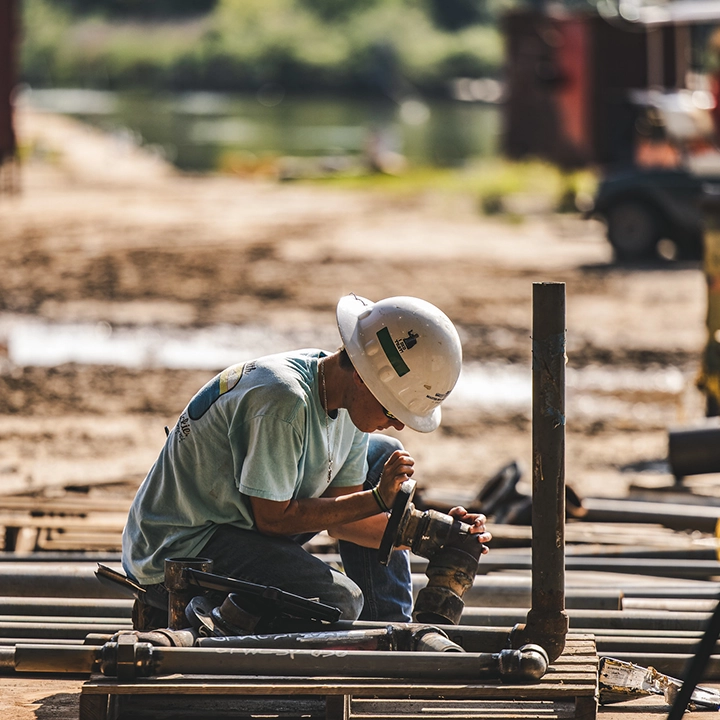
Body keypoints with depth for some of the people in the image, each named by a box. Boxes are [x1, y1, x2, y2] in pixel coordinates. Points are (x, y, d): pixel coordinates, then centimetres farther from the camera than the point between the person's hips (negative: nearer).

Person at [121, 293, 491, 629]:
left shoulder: (346, 397, 0)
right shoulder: (282, 401, -28)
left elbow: (342, 519, 4)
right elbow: (273, 518, -22)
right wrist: (376, 500, -19)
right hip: (178, 553, -10)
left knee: (383, 455, 11)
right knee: (338, 600, -28)